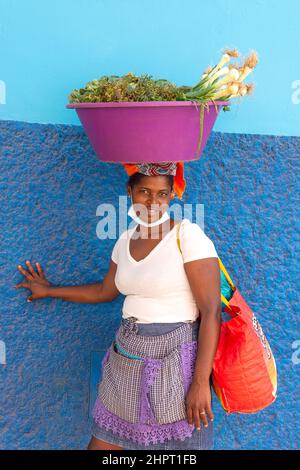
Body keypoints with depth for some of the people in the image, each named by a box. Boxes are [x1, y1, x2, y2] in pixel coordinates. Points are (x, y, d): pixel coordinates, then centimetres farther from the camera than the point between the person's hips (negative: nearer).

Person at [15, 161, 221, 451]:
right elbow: (105, 291, 22)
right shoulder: (126, 240, 6)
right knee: (102, 441, 15)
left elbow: (211, 312, -16)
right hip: (127, 356, 6)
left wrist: (201, 382, -20)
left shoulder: (188, 235, -14)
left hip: (174, 358, -6)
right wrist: (49, 291, 31)